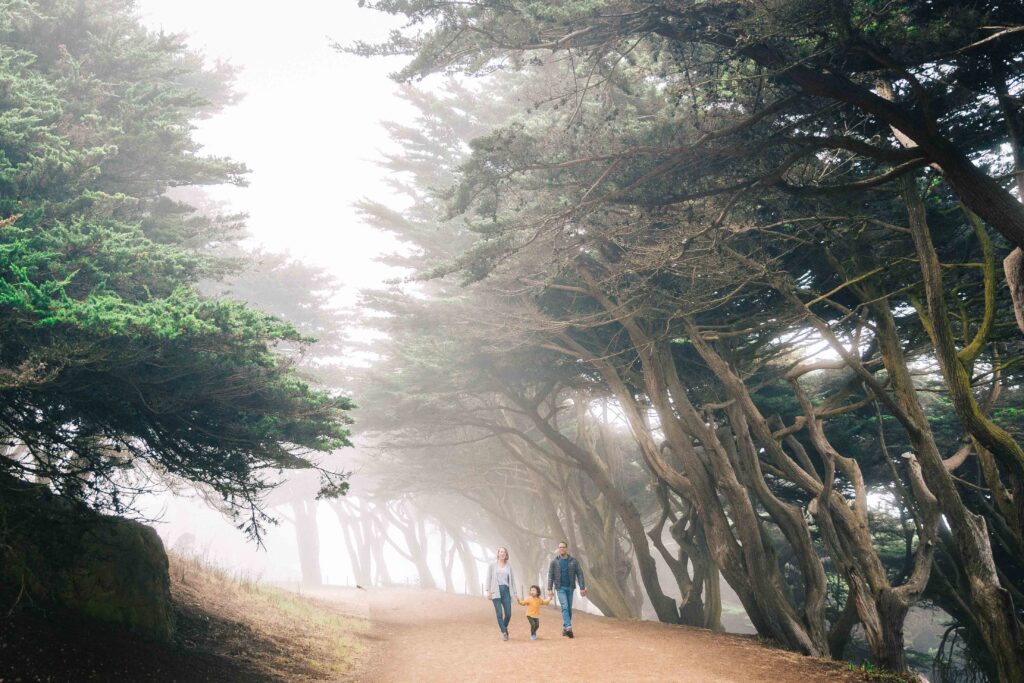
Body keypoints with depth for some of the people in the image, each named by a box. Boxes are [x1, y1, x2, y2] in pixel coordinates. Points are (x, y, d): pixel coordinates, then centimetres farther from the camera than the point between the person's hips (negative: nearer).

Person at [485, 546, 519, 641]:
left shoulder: (509, 565, 10)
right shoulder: (493, 564, 4)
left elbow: (512, 579, 12)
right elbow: (489, 578, 3)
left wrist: (516, 593, 10)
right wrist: (488, 591, -5)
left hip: (506, 590, 2)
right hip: (496, 591, -2)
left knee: (508, 613, -2)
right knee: (499, 613, -6)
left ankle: (505, 627, 24)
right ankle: (504, 632, 3)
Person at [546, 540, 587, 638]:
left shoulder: (574, 561, 0)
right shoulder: (554, 561, -1)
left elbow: (579, 574, 0)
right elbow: (550, 575, 0)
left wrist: (582, 588, -6)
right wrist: (549, 589, -5)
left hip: (570, 588, 2)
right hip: (560, 588, -2)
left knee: (569, 608, 6)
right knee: (565, 607, -15)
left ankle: (565, 628, 18)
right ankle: (569, 628, -24)